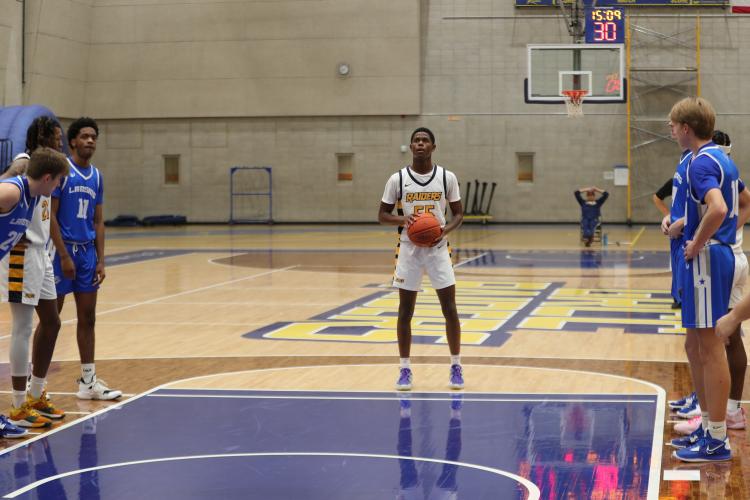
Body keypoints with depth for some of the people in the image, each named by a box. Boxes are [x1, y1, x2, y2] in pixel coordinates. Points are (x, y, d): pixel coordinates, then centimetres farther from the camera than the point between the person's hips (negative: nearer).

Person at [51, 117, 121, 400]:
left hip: (87, 252, 7)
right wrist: (64, 256, -17)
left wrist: (100, 260, 8)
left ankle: (88, 381, 13)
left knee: (87, 318, 7)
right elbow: (50, 216, -13)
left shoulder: (96, 176, 11)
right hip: (63, 250, -6)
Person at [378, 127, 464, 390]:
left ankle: (456, 366, 11)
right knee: (405, 311, 3)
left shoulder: (447, 177, -2)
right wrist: (402, 219, -19)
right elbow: (382, 215, 3)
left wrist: (445, 230, -16)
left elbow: (458, 213, 5)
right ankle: (405, 368, 13)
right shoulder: (397, 179, -3)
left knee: (450, 309, -1)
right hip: (409, 249, 0)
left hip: (438, 249, 0)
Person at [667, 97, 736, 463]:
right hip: (722, 252, 10)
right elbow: (742, 200, 28)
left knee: (710, 347, -5)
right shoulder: (721, 158, 15)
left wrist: (697, 244, -19)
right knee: (700, 346, 16)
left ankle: (717, 441, -1)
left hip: (707, 257, -10)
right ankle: (709, 427, 24)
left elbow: (718, 209, -33)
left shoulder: (701, 162, -16)